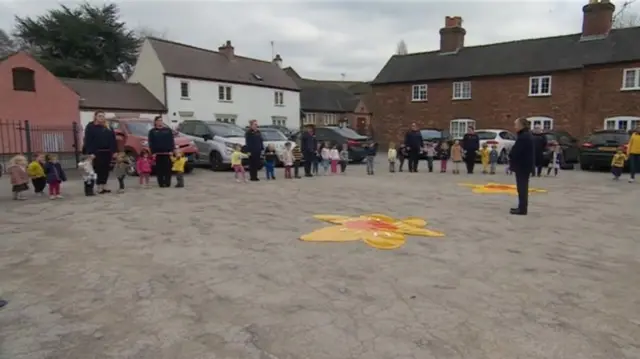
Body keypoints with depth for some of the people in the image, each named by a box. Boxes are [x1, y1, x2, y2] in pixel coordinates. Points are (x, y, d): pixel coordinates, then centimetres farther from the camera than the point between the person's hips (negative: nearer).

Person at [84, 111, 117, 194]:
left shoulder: (108, 127, 15)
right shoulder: (90, 127, 0)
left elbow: (113, 139, 11)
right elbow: (88, 141, -7)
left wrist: (114, 151, 3)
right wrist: (90, 152, -16)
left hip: (107, 152, 5)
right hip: (97, 152, -5)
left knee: (106, 169, 7)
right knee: (98, 169, -2)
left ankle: (104, 186, 16)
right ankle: (99, 187, 4)